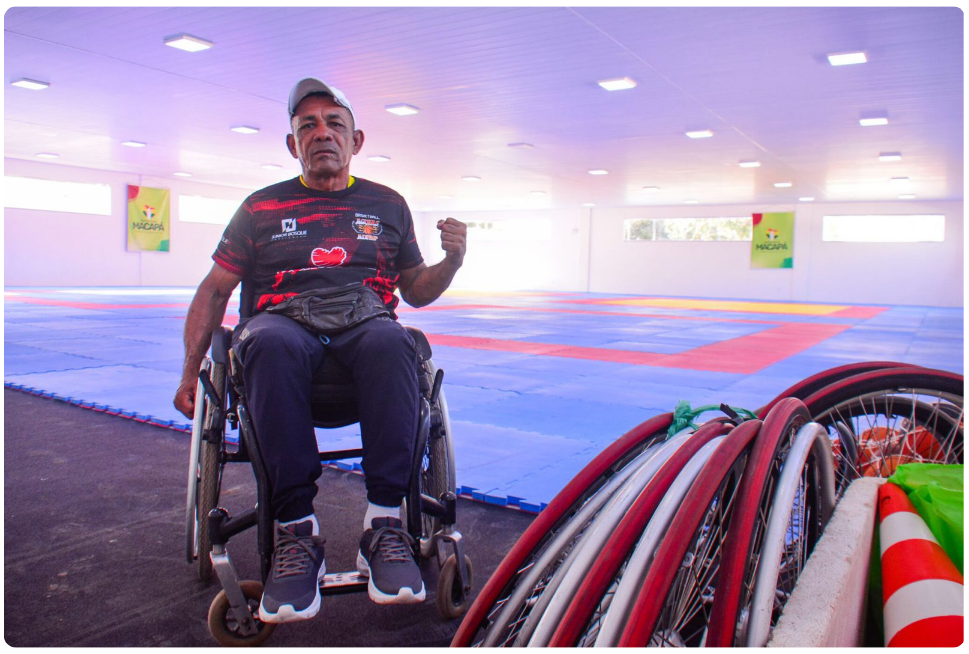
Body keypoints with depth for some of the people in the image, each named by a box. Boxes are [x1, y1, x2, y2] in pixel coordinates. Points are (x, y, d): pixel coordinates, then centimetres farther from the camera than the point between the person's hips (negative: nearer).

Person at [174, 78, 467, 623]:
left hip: (366, 322, 1)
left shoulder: (388, 205, 21)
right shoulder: (261, 208, 18)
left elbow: (417, 292, 23)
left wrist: (452, 259, 1)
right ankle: (297, 531, -32)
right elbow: (216, 289, 18)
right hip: (285, 320, 0)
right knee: (272, 343, -38)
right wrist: (191, 369, 6)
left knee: (391, 342, -37)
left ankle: (386, 525, -33)